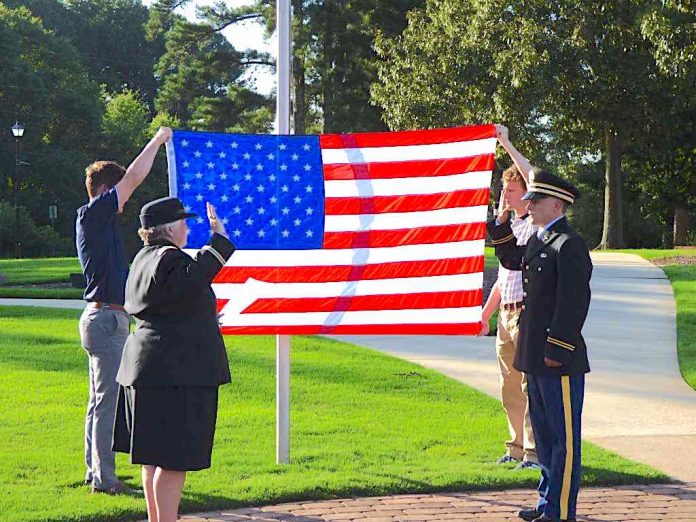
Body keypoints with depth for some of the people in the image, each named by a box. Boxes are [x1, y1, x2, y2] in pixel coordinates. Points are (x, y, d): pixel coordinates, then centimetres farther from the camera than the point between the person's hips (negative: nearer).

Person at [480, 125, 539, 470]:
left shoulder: (536, 223, -6)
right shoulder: (508, 226, 18)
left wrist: (507, 144, -21)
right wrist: (485, 315, 22)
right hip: (506, 315, 8)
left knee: (532, 384, -8)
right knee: (510, 386, 12)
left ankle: (535, 450, -6)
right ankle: (517, 447, 20)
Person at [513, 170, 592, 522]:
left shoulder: (569, 246, -15)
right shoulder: (537, 242, 13)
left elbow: (573, 302, -20)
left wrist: (557, 351, -20)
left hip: (560, 360, -10)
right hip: (536, 357, 10)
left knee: (563, 436, -2)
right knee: (544, 431, 17)